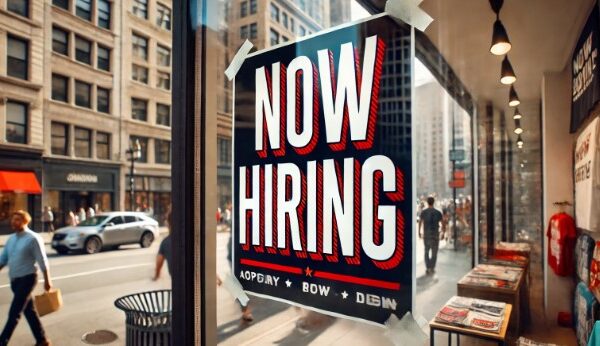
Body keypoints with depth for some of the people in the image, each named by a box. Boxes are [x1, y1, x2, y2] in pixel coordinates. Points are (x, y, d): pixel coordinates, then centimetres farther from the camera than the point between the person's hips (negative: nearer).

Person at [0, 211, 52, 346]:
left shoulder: (33, 239, -12)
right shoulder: (11, 239, 9)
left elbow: (42, 261, -11)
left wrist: (47, 280, -10)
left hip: (27, 279, -8)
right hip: (14, 280, 8)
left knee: (14, 313, -6)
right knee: (29, 311, 13)